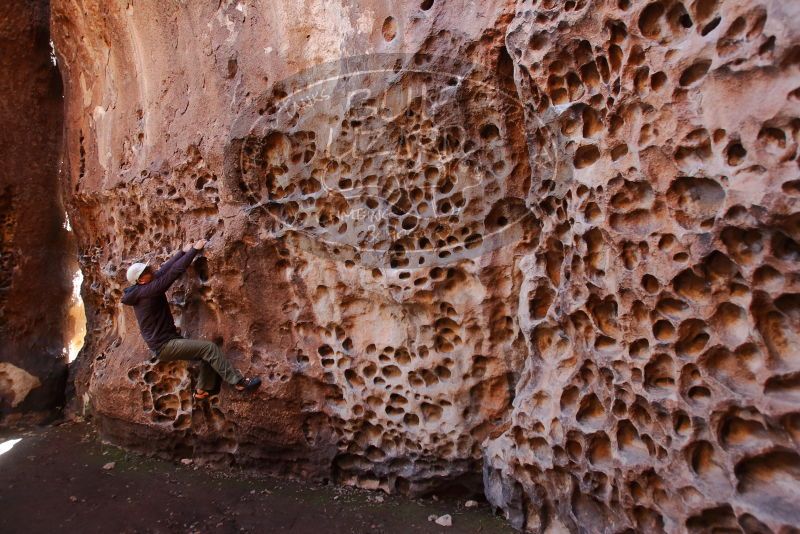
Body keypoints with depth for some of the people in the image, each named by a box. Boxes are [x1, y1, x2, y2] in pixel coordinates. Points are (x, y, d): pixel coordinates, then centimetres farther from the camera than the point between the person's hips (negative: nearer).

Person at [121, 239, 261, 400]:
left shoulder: (140, 290, 7)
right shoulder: (147, 291, -19)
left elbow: (164, 269, 14)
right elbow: (174, 272, -23)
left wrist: (183, 251, 15)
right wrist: (194, 250, -17)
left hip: (165, 342, 10)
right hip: (164, 346, -10)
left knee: (208, 350, 6)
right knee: (210, 348, -17)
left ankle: (202, 389, 9)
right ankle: (239, 382, -15)